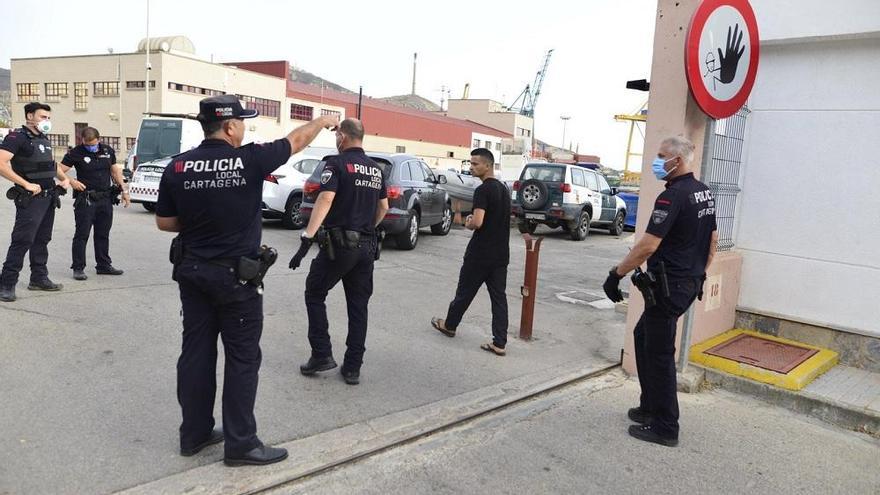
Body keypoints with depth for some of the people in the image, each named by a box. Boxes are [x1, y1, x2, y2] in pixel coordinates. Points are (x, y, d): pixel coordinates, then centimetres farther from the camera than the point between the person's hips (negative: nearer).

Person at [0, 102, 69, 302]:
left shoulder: (44, 139, 16)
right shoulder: (17, 137, -10)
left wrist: (64, 179, 13)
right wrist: (27, 184, -24)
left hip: (49, 197, 8)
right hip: (30, 199, -8)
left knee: (42, 240, 14)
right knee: (22, 241, -9)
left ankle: (39, 278, 24)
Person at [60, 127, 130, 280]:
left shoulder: (108, 151, 8)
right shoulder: (75, 153, -5)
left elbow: (115, 171, 16)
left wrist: (124, 190, 11)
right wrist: (71, 181, -23)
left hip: (106, 199, 5)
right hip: (85, 200, -4)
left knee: (103, 234, 12)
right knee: (82, 234, -2)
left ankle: (103, 265, 22)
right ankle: (78, 268, 4)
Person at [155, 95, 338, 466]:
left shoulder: (177, 166, -2)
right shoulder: (250, 160, -13)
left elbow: (164, 223, 5)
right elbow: (296, 140, 4)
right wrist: (324, 121, 21)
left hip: (192, 272, 5)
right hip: (236, 277, -5)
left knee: (196, 353, 14)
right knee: (242, 359, 5)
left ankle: (194, 434, 27)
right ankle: (240, 444, 14)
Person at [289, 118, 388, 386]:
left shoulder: (337, 163, -8)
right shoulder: (377, 169, 11)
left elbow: (325, 200, -22)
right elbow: (383, 207, 19)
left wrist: (307, 239, -27)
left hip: (339, 244, -6)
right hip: (366, 247, 6)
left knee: (314, 295, 12)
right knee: (358, 306, 10)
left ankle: (322, 354, 9)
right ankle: (353, 368, 14)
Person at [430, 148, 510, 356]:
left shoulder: (483, 190, -16)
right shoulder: (503, 188, 11)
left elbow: (477, 222, -26)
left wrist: (467, 223, -4)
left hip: (480, 254, -7)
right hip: (501, 254, 7)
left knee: (465, 291, 12)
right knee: (499, 297, 5)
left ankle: (449, 324, 32)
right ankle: (499, 343, 5)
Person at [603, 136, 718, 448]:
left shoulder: (673, 196, -20)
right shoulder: (705, 193, 10)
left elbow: (647, 246, -26)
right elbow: (713, 241, 18)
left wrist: (616, 275, -18)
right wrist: (698, 274, 26)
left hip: (668, 287, -10)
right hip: (689, 284, 10)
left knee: (659, 353, 1)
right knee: (643, 335, 21)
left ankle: (665, 427, 11)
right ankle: (651, 407, 30)